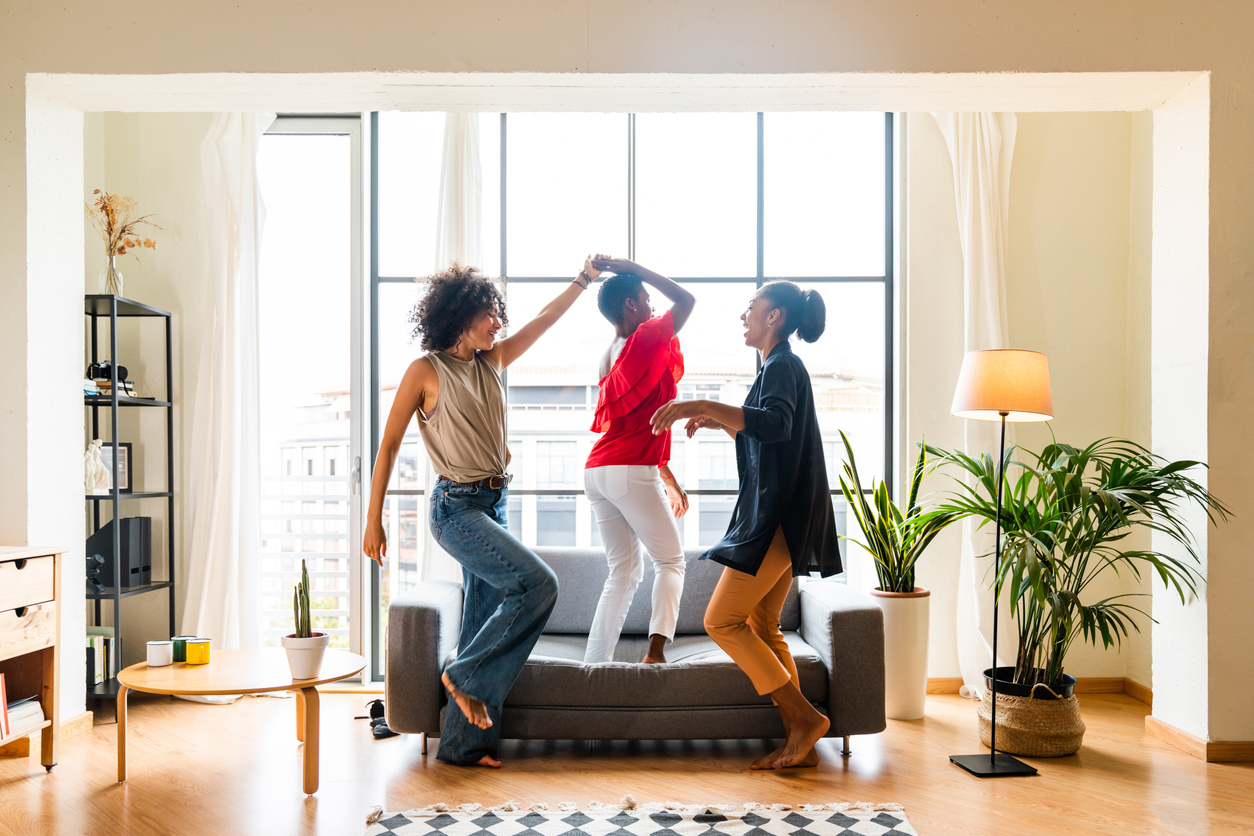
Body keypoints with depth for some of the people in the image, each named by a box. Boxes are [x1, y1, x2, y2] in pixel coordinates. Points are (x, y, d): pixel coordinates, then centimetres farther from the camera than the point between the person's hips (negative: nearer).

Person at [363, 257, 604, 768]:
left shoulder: (492, 363, 12)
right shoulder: (426, 371, -4)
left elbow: (545, 319, 16)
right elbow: (389, 444, -4)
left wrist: (584, 279, 7)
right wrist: (373, 520, -6)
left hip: (495, 504, 7)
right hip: (456, 506, -7)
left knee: (484, 625, 6)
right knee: (538, 583, -19)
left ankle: (462, 743, 15)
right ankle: (463, 675, -3)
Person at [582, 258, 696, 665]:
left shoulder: (610, 356, 21)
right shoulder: (648, 338, -5)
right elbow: (686, 299, 9)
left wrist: (670, 482, 26)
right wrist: (633, 268, 12)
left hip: (597, 471, 8)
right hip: (631, 472, -8)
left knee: (624, 571, 13)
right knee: (670, 561, 6)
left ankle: (594, 664, 9)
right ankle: (656, 647, -11)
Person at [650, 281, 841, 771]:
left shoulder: (782, 367, -11)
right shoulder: (781, 367, 21)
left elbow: (775, 424, -33)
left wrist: (702, 406, -35)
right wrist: (718, 420, 21)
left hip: (777, 518, -10)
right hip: (776, 516, 10)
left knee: (722, 621, -8)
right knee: (762, 628, 10)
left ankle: (804, 716, -4)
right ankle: (799, 741, 13)